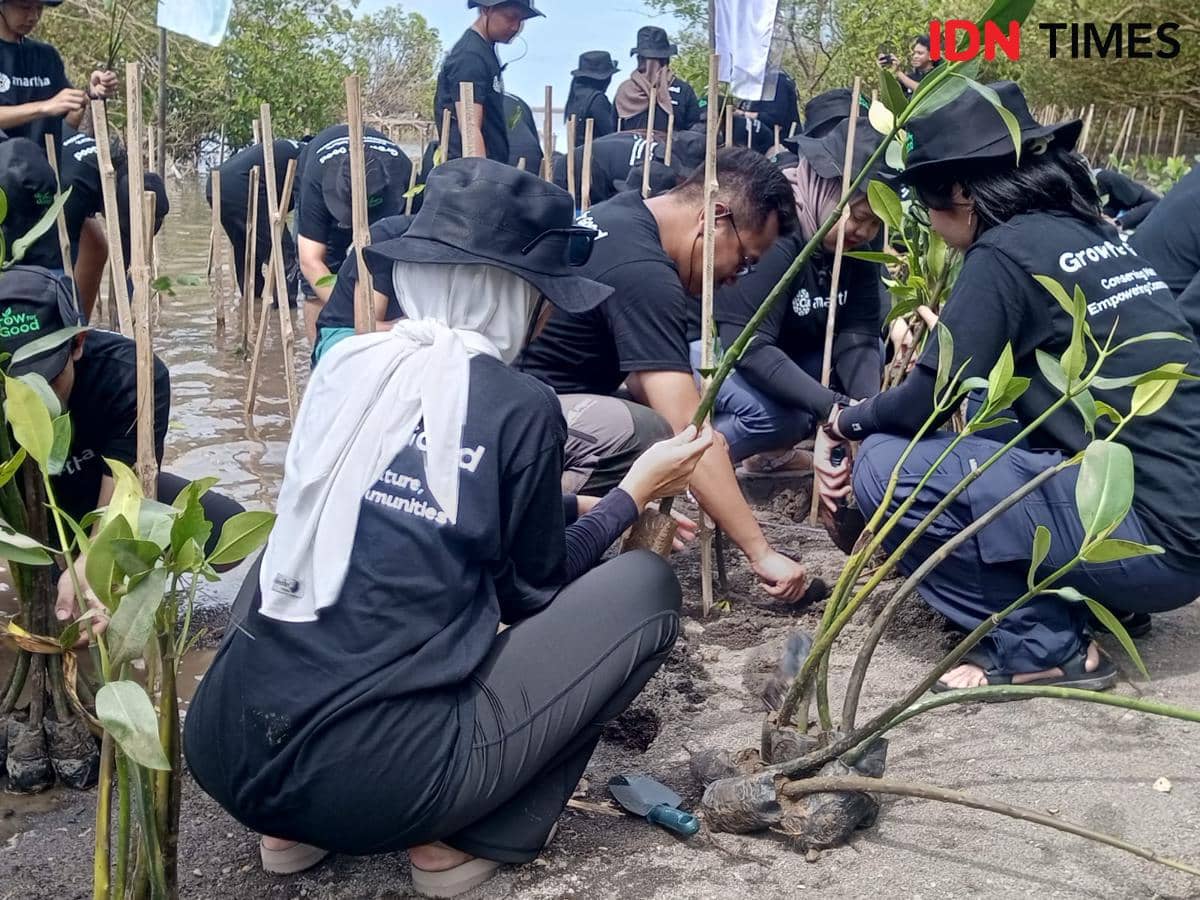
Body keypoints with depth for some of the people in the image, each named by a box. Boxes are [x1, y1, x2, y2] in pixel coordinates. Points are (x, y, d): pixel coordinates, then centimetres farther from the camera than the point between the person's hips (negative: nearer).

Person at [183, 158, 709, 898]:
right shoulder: (520, 408, -8)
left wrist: (582, 506, 31)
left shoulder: (347, 365, 8)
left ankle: (299, 826, 23)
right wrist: (636, 493, 18)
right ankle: (467, 837, 8)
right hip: (372, 778, -6)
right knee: (646, 587, 7)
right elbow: (533, 591, 7)